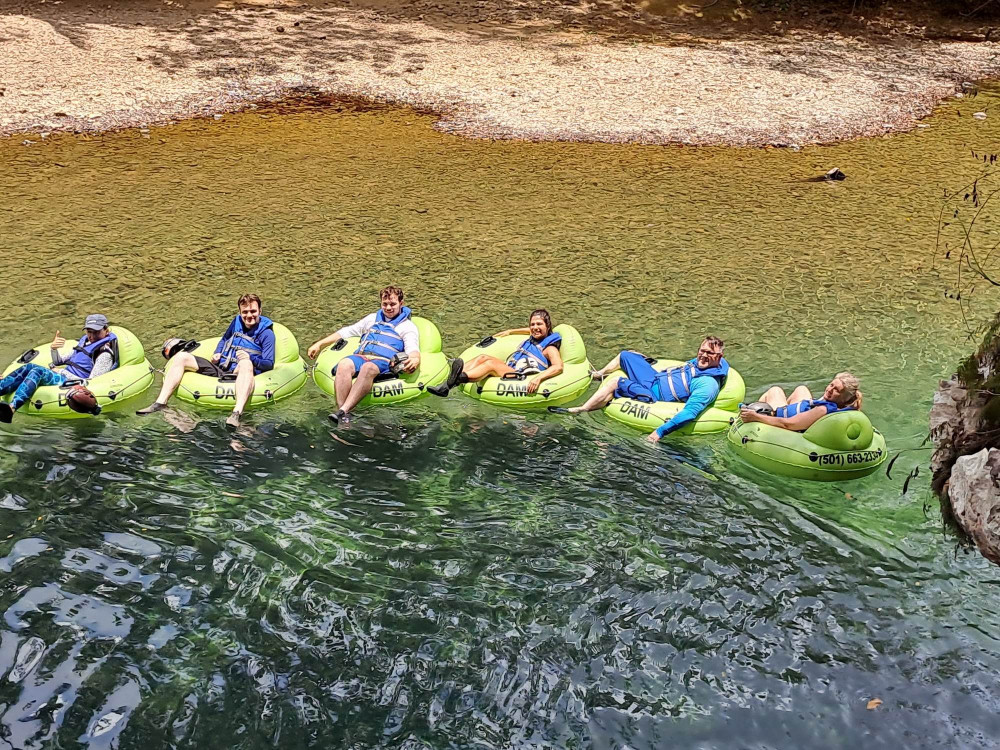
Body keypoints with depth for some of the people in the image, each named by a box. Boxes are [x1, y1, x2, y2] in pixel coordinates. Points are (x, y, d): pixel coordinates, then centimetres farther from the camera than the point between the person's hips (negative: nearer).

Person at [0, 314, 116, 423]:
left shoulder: (105, 353, -1)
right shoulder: (84, 343, 25)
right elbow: (58, 362, 31)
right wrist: (54, 349, 8)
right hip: (60, 376, 8)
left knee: (38, 371, -31)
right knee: (30, 367, -18)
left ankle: (11, 408, -50)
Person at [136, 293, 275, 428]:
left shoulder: (267, 333, -1)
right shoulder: (237, 322, 15)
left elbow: (269, 364, -6)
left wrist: (250, 358, -24)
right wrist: (217, 354, 14)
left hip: (238, 374, -7)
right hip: (219, 369, 7)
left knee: (246, 363, -43)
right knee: (181, 357, -6)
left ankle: (237, 413, -63)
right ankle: (160, 402, -19)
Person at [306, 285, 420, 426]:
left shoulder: (408, 327, 15)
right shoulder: (373, 318, 31)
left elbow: (413, 350, -3)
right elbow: (346, 332, 32)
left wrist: (415, 360, -30)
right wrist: (319, 344, 24)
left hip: (383, 361, -4)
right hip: (360, 356, 4)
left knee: (368, 368, -40)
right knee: (344, 365, -33)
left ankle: (343, 411, -50)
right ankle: (343, 418, -42)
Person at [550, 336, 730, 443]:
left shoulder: (708, 385, -29)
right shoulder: (699, 361, -1)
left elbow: (690, 412, -36)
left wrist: (660, 431, -42)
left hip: (652, 394, -9)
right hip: (654, 377, 9)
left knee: (614, 383, -18)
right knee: (625, 355, 18)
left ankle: (580, 410, -3)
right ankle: (599, 374, 46)